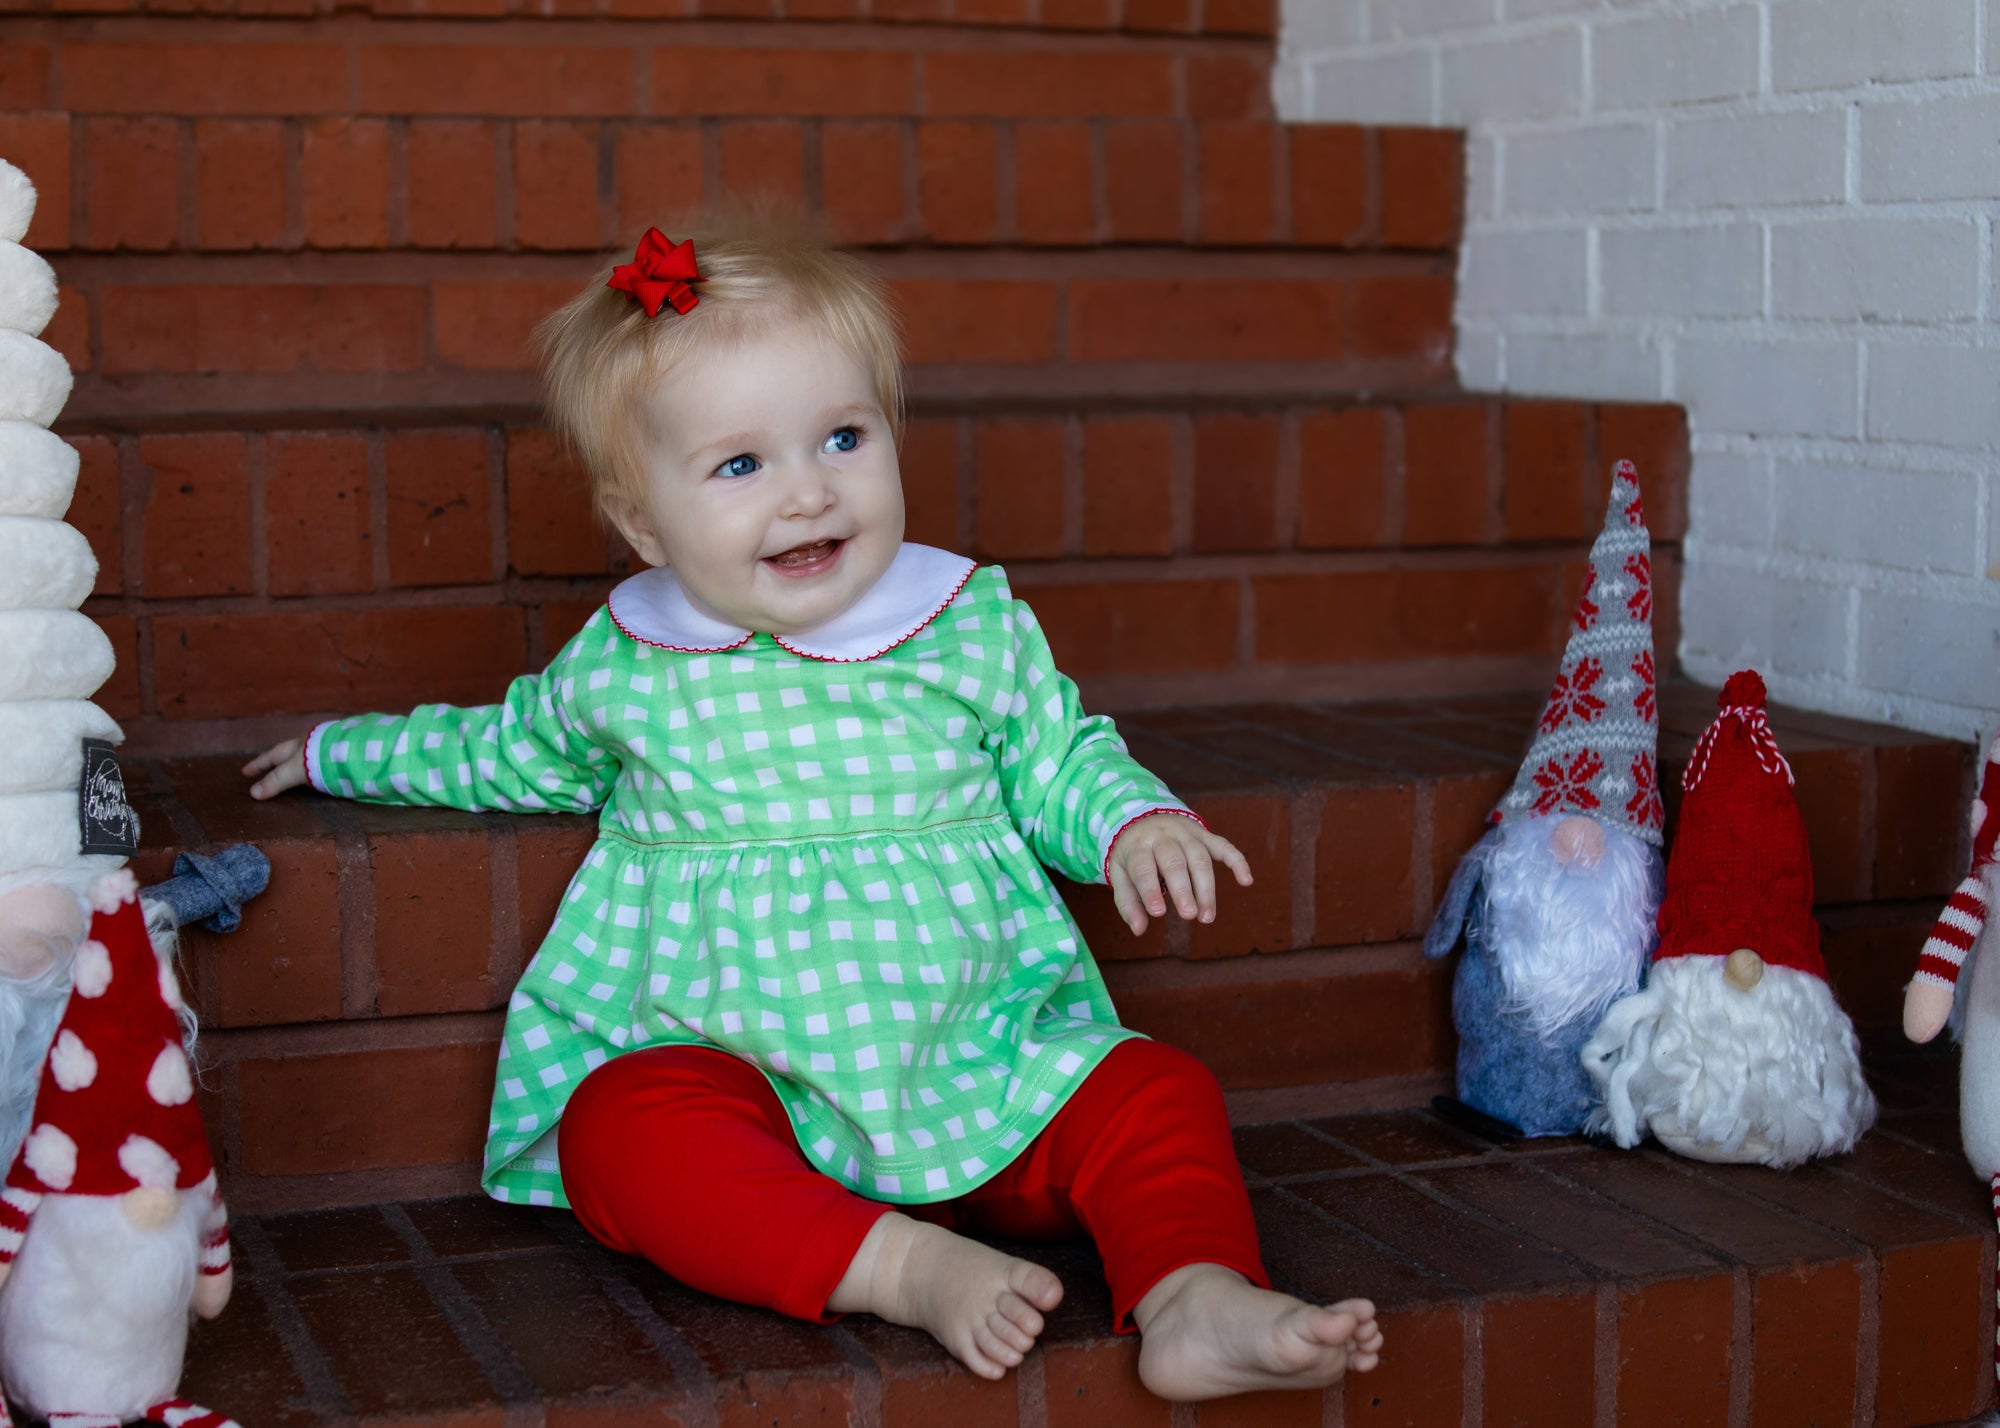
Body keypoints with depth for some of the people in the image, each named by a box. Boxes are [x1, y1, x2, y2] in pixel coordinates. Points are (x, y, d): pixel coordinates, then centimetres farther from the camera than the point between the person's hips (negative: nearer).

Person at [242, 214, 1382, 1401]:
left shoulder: (975, 625, 3)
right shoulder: (618, 667, 5)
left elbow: (1063, 761, 17)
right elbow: (513, 755, 27)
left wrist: (1138, 823, -4)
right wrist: (341, 751, 33)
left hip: (982, 1070, 1)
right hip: (728, 1068, -1)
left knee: (1156, 1089, -19)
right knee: (620, 1127, -32)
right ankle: (902, 1267, -39)